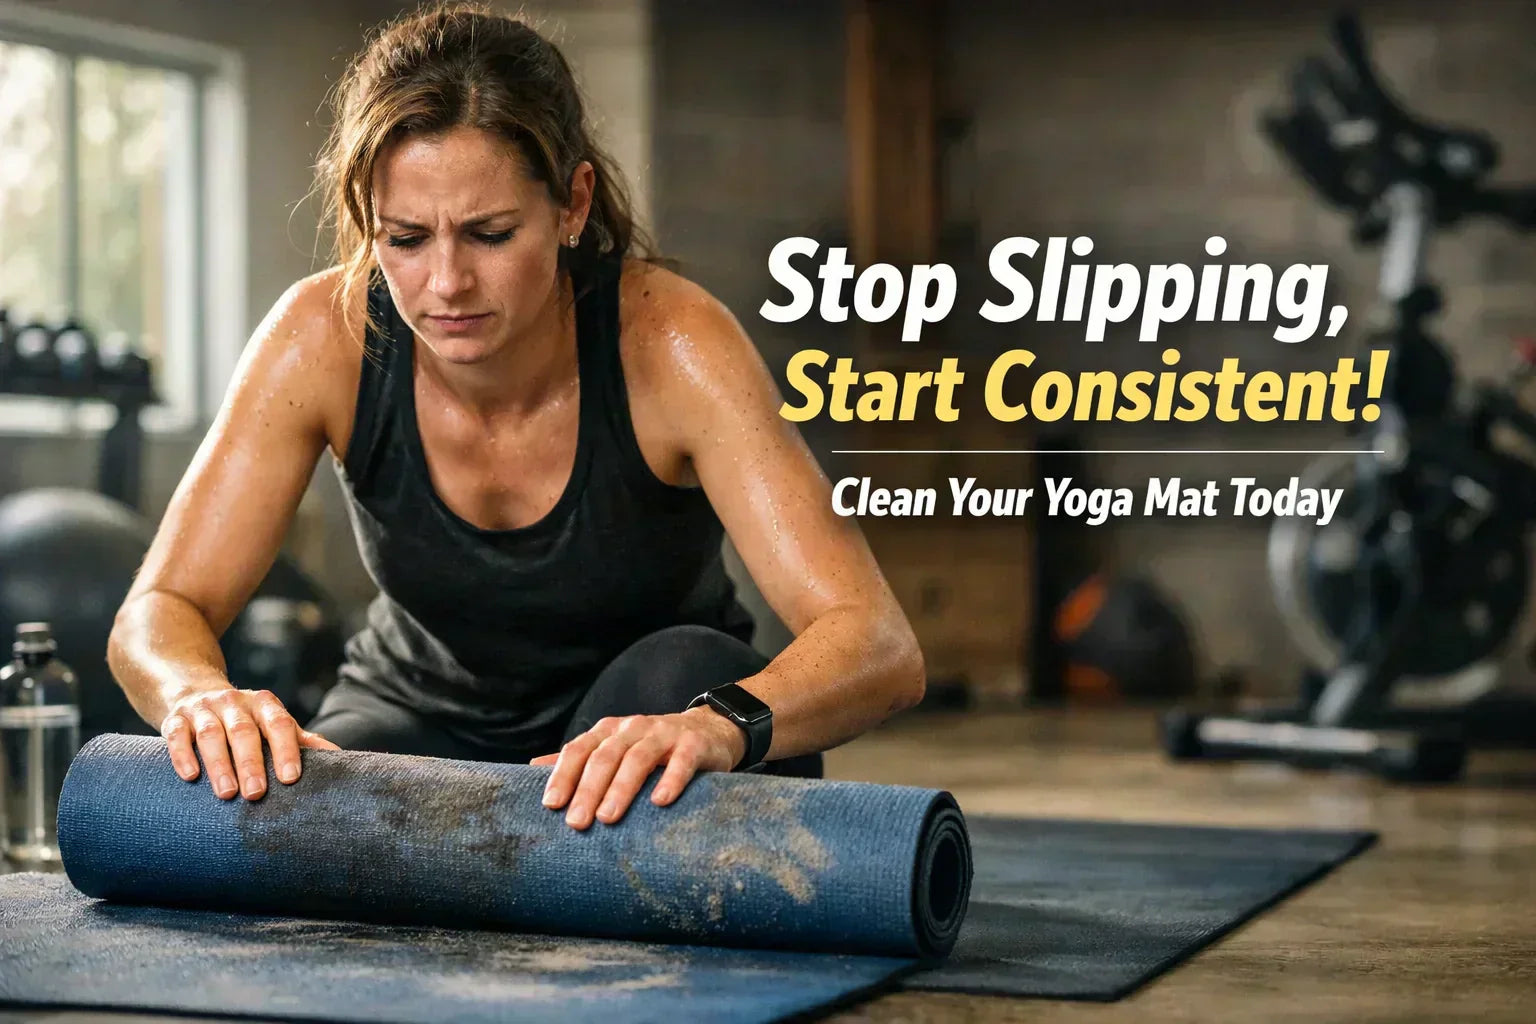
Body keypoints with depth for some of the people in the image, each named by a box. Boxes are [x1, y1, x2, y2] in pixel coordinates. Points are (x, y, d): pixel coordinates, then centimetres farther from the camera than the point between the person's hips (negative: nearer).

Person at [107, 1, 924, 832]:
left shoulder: (666, 342, -28)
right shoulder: (326, 337, -20)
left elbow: (880, 647, -36)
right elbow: (156, 615, -19)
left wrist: (719, 723, -58)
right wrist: (205, 696, -45)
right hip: (422, 721, 2)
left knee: (686, 672, -35)